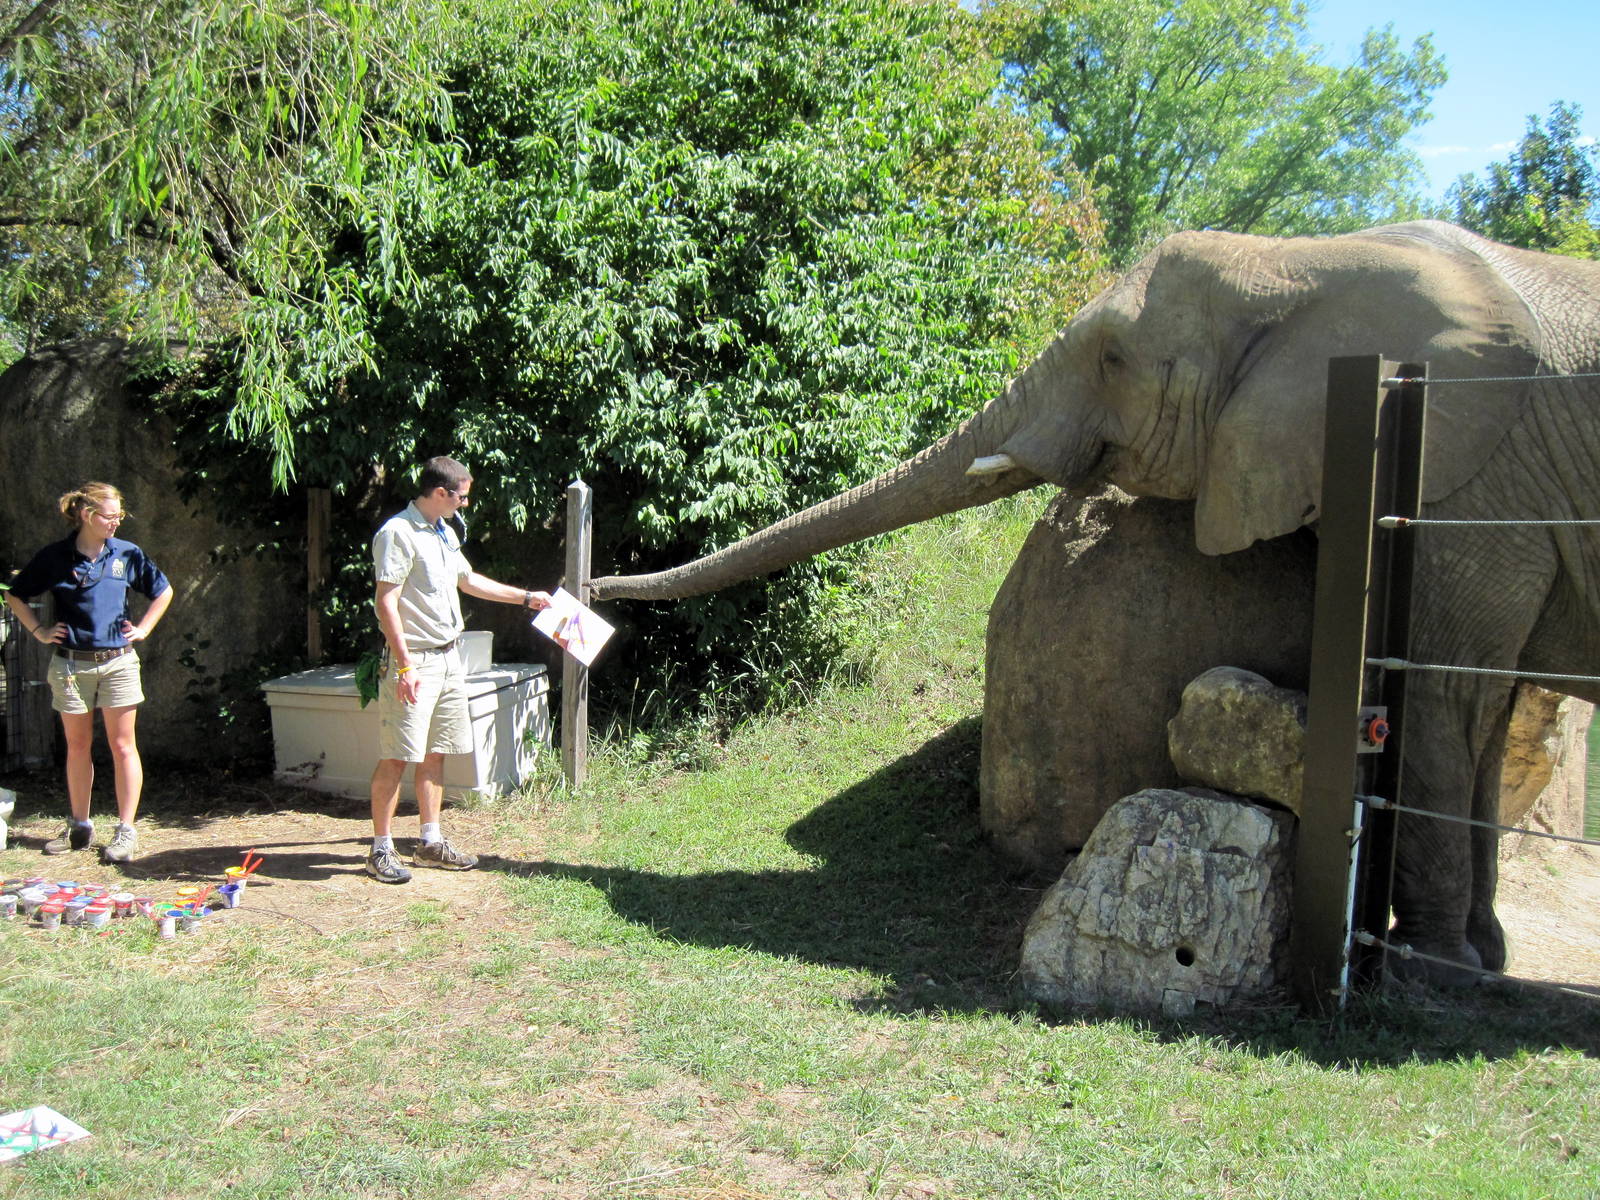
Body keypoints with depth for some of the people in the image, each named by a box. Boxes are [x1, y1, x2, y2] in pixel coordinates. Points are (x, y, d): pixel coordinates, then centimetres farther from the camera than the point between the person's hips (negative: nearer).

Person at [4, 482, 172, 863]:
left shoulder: (127, 554, 0)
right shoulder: (54, 557, -2)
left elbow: (163, 591, 14)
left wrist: (143, 628, 7)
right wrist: (38, 630, 3)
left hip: (118, 662, 0)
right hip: (70, 664, 0)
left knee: (123, 746, 0)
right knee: (77, 746, 10)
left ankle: (125, 830, 4)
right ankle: (80, 826, 22)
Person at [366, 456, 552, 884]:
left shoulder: (445, 532, 16)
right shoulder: (398, 533, -13)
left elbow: (468, 580, 31)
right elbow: (386, 602, -18)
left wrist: (525, 597, 35)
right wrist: (404, 666, -23)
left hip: (448, 657, 9)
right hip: (414, 660, -9)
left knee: (435, 753, 12)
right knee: (397, 757, -6)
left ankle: (430, 843, 19)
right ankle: (381, 850, 1)